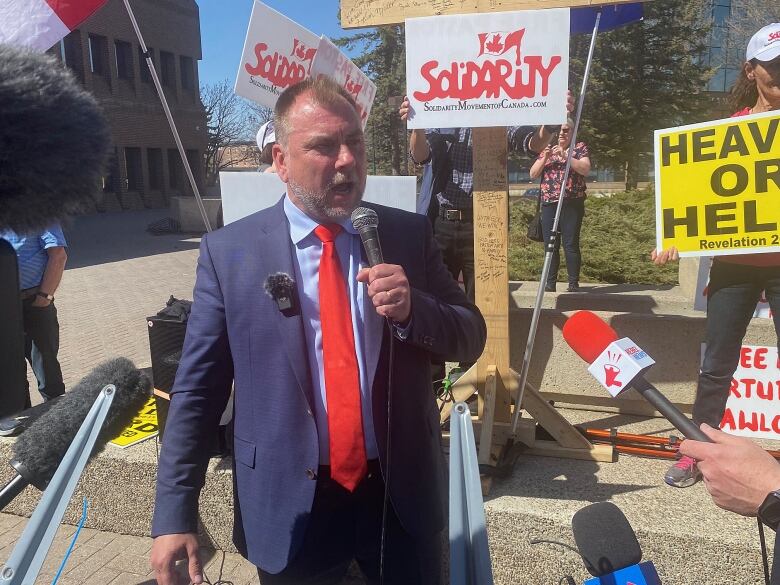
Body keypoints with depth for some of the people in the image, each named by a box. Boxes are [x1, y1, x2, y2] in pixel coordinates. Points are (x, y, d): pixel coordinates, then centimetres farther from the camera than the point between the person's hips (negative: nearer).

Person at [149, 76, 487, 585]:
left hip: (403, 493, 2)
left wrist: (412, 308, -19)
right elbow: (197, 390, -5)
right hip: (289, 505, -1)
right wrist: (175, 515, -7)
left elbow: (472, 339, 1)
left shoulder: (410, 234, -3)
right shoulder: (228, 251, -8)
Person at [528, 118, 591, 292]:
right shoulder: (547, 150, 17)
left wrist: (565, 155, -17)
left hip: (571, 204, -4)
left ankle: (574, 284, 0)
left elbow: (586, 169, -10)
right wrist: (544, 158, -6)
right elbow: (533, 174, 10)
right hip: (549, 204, 4)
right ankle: (550, 283, 10)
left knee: (570, 245, -6)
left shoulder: (580, 148, 6)